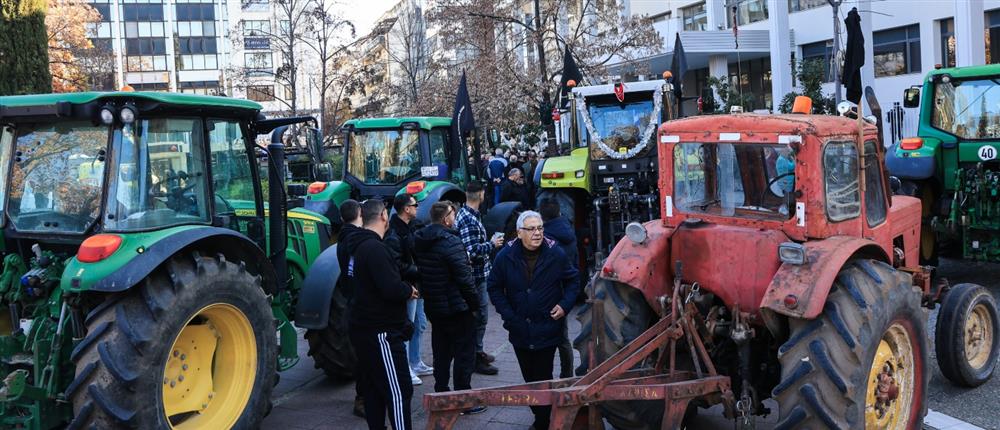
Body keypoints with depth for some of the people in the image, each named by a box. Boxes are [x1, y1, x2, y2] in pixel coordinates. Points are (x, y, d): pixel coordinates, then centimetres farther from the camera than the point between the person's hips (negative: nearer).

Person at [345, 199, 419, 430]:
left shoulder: (356, 246, 11)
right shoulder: (374, 248, -19)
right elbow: (392, 288, -28)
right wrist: (409, 290, -6)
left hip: (363, 329, 10)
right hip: (381, 332, -10)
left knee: (373, 388, 15)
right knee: (398, 391, -6)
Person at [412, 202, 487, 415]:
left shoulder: (419, 241, 5)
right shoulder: (450, 241, -20)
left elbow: (419, 272, 11)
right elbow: (464, 276, -20)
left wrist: (428, 295, 17)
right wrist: (474, 303, -10)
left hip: (433, 307, 8)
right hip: (457, 307, -8)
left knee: (441, 353, 18)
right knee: (464, 353, 2)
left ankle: (441, 394, 24)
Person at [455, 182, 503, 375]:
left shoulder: (465, 214, 11)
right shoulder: (469, 220, -22)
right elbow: (473, 251, -27)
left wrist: (489, 244, 17)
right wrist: (492, 245, -15)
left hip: (479, 274, 11)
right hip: (476, 274, -11)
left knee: (477, 315, 20)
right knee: (480, 316, -3)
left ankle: (478, 352, 33)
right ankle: (476, 359, 5)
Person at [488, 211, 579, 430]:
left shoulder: (556, 254, -8)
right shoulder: (505, 256, -5)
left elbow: (572, 281, 6)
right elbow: (494, 287, 4)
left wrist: (565, 305, -8)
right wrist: (507, 314, -5)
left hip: (547, 330, -2)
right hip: (519, 330, 3)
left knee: (543, 379, 0)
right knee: (529, 379, 13)